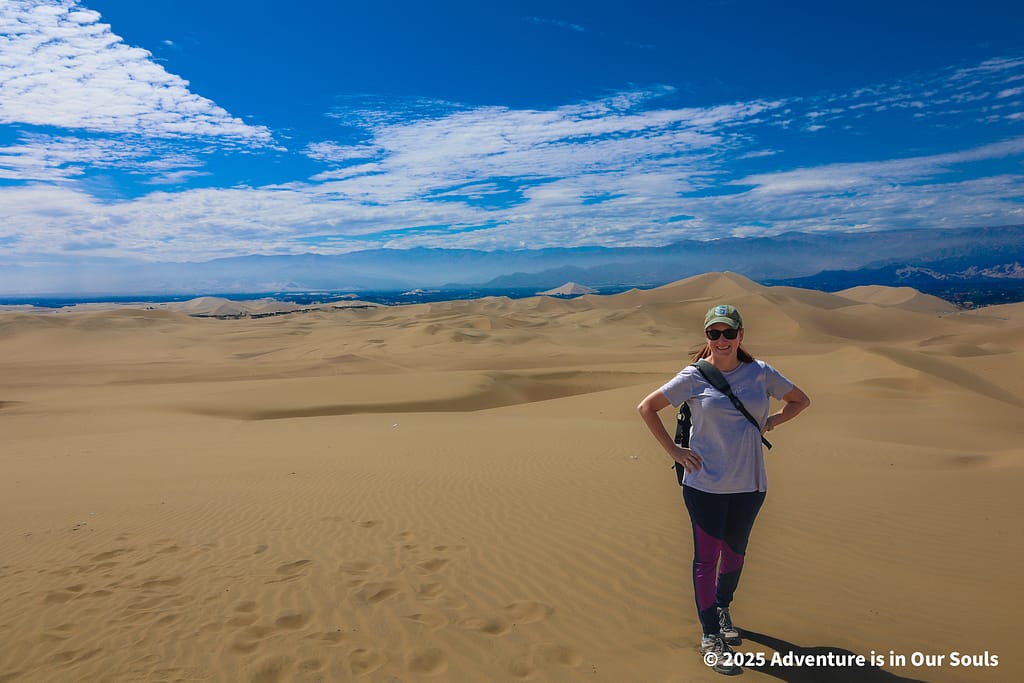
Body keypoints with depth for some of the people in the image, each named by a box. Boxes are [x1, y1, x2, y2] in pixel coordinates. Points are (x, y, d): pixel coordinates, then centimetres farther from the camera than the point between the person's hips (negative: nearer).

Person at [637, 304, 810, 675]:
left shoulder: (761, 373, 0)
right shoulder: (694, 376, -8)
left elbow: (800, 400, 16)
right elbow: (646, 408, -2)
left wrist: (770, 421, 0)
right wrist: (673, 451, -6)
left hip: (750, 485, 3)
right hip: (705, 485, -3)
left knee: (735, 553, 19)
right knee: (707, 558, 4)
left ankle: (722, 608, 46)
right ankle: (711, 636, 21)